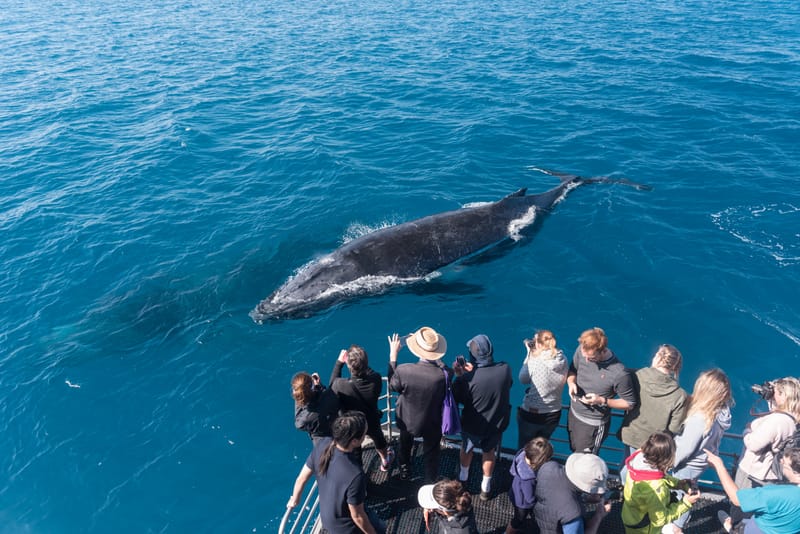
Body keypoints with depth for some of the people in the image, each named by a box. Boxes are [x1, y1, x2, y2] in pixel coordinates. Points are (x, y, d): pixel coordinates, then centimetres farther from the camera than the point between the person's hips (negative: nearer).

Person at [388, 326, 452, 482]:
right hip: (432, 424, -1)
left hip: (407, 421, 2)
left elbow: (393, 385, -13)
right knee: (431, 454, 25)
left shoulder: (403, 370, -35)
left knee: (405, 444, 34)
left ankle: (404, 470, 60)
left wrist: (393, 355, -9)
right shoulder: (445, 374, -35)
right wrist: (436, 359, -7)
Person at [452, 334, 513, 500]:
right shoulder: (505, 369, -25)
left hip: (472, 425, -2)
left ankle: (463, 477, 56)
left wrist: (459, 376, -9)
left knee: (467, 449, 30)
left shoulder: (467, 378, -33)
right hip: (496, 424, 2)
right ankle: (486, 487, 48)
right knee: (489, 452, 29)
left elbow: (457, 399, -15)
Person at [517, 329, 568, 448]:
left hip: (531, 415, -4)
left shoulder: (535, 362, -26)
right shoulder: (563, 361, -12)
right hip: (553, 415, 4)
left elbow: (523, 379, -9)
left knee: (523, 448, 19)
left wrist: (529, 354, -8)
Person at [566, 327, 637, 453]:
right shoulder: (581, 350, -15)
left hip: (593, 424, -5)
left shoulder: (619, 374, -29)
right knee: (575, 451, 25)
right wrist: (571, 383, -16)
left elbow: (630, 404, -15)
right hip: (573, 413, 6)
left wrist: (602, 401, -26)